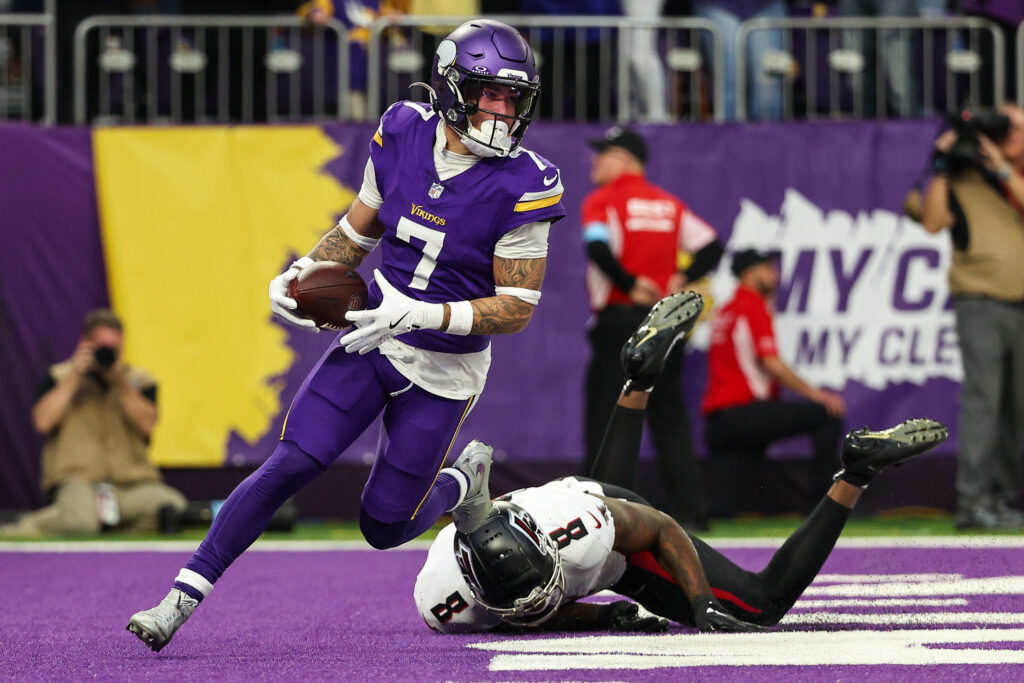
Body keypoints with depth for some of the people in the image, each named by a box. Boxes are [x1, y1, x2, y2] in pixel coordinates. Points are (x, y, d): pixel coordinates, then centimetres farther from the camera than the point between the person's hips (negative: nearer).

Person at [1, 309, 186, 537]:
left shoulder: (139, 380, 15)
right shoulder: (61, 377, 11)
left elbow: (147, 424, -3)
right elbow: (43, 422, -7)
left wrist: (121, 382, -9)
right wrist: (74, 377, -6)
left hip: (133, 483, 2)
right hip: (76, 480, -2)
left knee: (174, 508, -30)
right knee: (80, 520, -38)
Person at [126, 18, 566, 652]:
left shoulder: (522, 187, -18)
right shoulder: (404, 135, -6)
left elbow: (517, 308, -16)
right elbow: (357, 231, 9)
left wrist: (421, 315, -27)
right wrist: (299, 276, -8)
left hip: (444, 372, -2)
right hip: (372, 341, 3)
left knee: (385, 525, 4)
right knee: (291, 465, -12)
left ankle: (463, 481, 37)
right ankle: (182, 597, -7)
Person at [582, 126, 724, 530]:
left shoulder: (602, 201, -4)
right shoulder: (670, 204, 15)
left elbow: (598, 247, -22)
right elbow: (711, 246, 11)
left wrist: (628, 284, -15)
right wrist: (681, 281, 5)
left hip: (620, 319, -6)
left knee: (607, 414, -3)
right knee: (670, 417, 11)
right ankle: (691, 510, 5)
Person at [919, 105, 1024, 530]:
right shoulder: (965, 180, 7)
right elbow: (933, 222, -6)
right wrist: (941, 170, -8)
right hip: (980, 303, -4)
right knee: (982, 398, -14)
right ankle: (971, 499, -16)